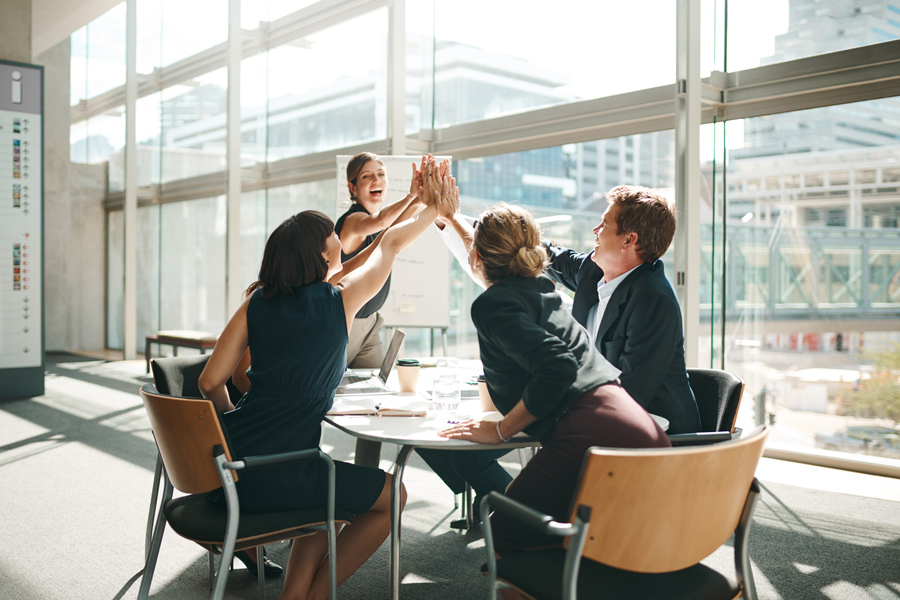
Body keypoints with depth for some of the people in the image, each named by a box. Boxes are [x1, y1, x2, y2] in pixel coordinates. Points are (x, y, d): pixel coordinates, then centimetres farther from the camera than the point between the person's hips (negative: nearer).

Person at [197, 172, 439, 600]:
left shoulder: (257, 303, 6)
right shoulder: (339, 302, -4)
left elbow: (211, 382, 4)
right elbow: (391, 244, 12)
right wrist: (436, 208, 28)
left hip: (229, 467, 6)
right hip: (275, 478, -6)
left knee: (333, 493, 30)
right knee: (392, 495, 15)